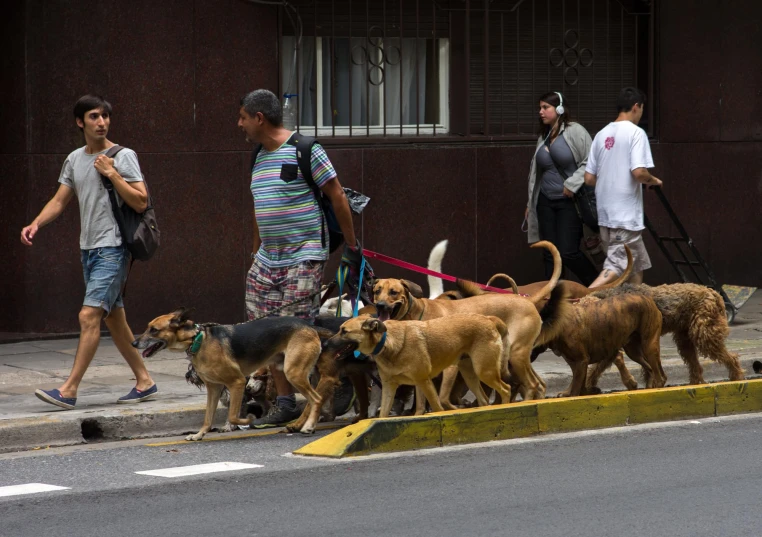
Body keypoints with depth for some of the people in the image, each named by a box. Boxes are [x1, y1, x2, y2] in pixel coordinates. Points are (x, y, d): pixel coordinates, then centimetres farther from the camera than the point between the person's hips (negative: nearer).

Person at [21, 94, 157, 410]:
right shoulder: (75, 160, 12)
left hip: (112, 250, -8)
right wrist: (35, 224, -4)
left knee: (89, 316, -13)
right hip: (89, 249, 8)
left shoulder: (123, 156, -7)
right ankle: (144, 381, 22)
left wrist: (111, 174, -17)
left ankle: (69, 390, -15)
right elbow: (59, 201, 12)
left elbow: (141, 202, -12)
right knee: (113, 319, 12)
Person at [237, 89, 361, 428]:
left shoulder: (304, 150, -10)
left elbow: (337, 195, -7)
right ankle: (284, 403, 9)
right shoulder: (260, 157, 14)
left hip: (303, 257, -8)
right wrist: (256, 254, 23)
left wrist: (351, 245, -6)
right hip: (267, 260, 8)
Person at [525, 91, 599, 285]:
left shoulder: (575, 131, -7)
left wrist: (572, 184, -18)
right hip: (546, 202, 7)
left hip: (569, 202, -7)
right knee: (549, 254, 5)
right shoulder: (543, 138, 15)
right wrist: (530, 203, 24)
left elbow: (590, 162, -12)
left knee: (568, 252, -10)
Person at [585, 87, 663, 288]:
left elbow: (589, 178, 11)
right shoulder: (635, 133, -10)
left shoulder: (602, 134, 11)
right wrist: (653, 181, 0)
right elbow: (638, 172, -21)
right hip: (626, 216, -8)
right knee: (616, 268, -11)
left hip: (606, 213, 8)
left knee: (636, 267, 17)